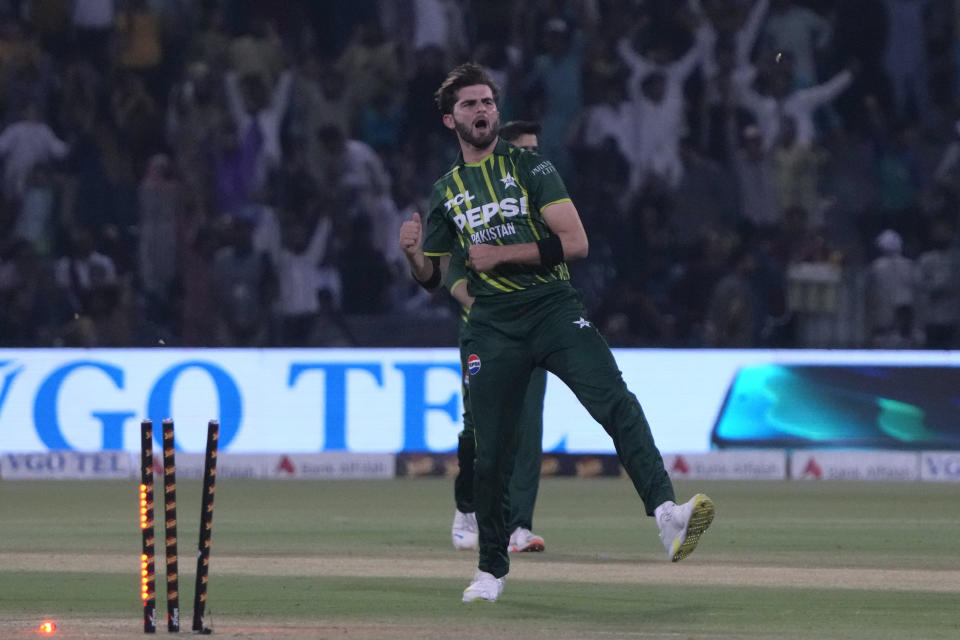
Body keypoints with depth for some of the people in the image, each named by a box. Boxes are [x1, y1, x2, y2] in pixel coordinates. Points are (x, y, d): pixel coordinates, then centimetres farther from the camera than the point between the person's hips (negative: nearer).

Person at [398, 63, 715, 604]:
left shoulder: (530, 167, 4)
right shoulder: (447, 191, 15)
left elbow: (575, 242, -6)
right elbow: (433, 278, 22)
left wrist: (501, 254, -11)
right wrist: (413, 251, -1)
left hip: (554, 309, -3)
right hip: (492, 329, 3)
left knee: (614, 400, -26)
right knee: (491, 453, 1)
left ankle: (667, 513, -41)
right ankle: (492, 570, 20)